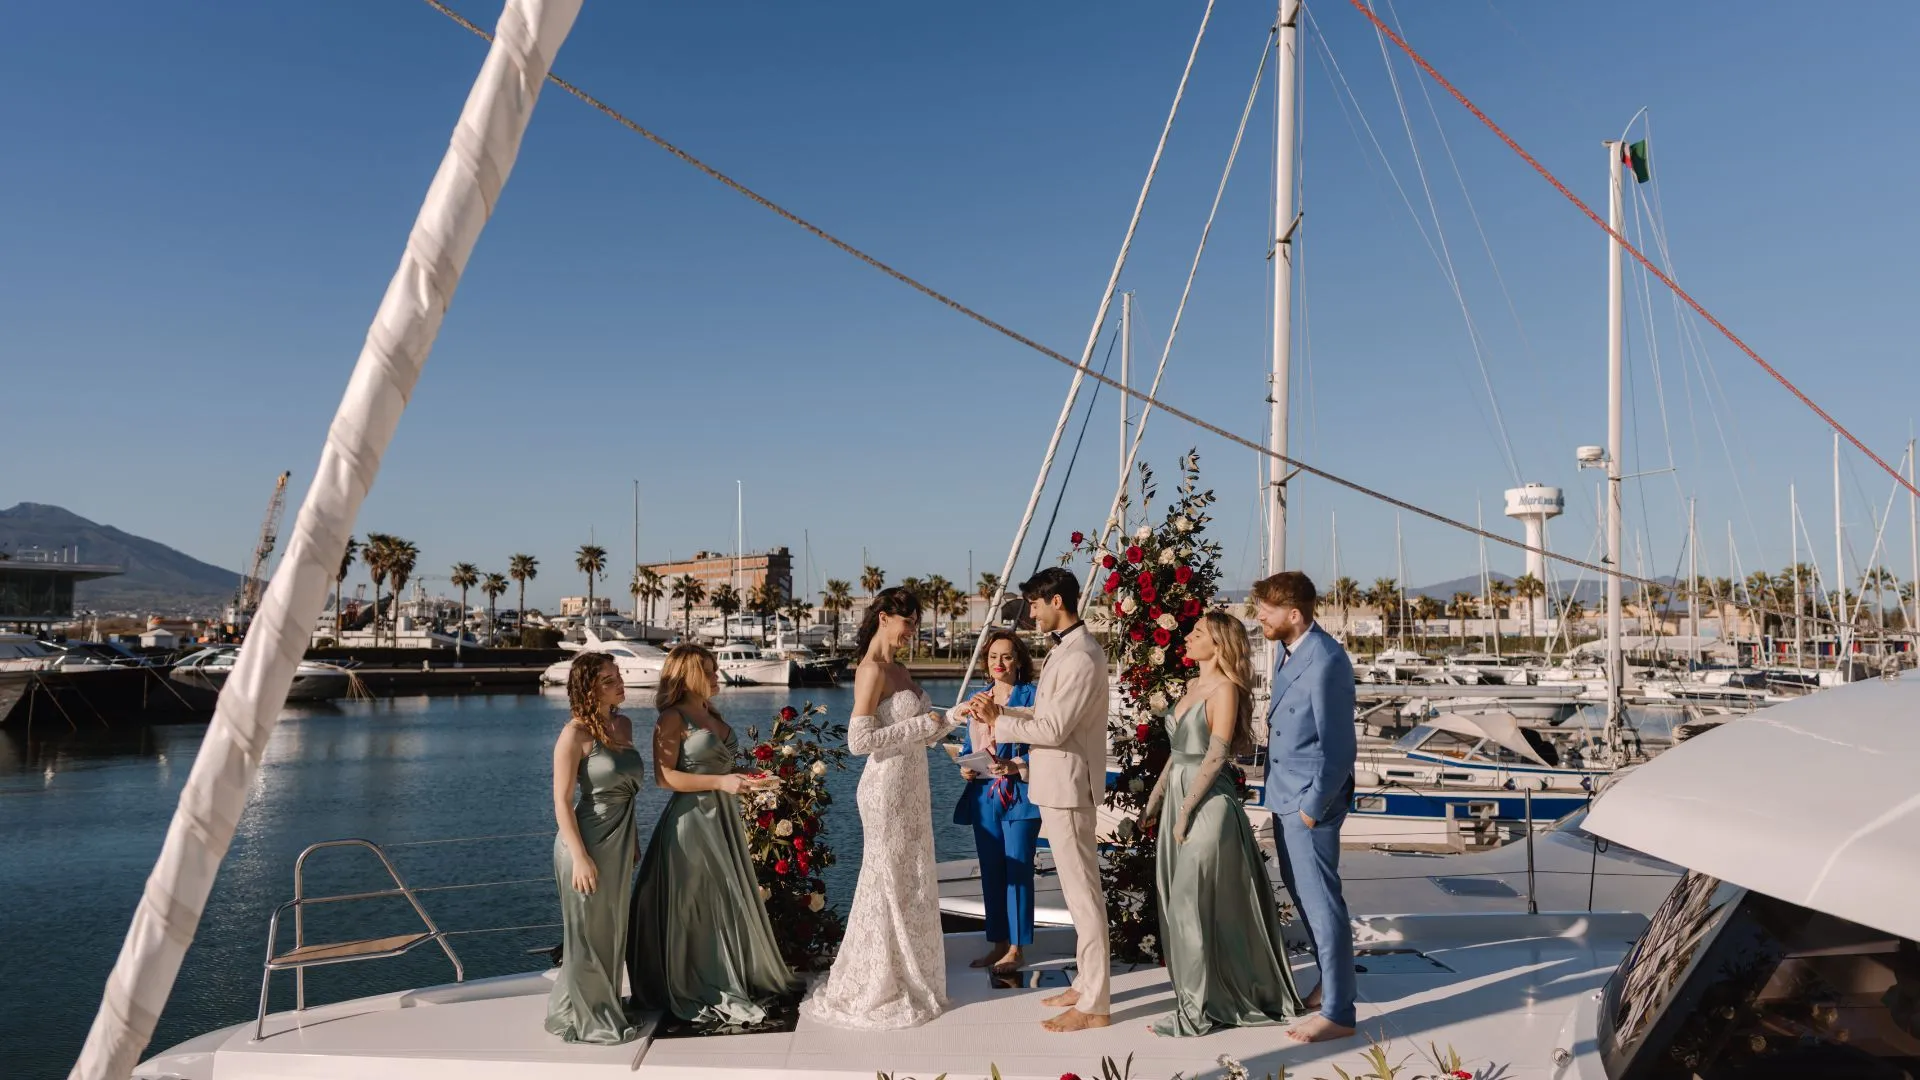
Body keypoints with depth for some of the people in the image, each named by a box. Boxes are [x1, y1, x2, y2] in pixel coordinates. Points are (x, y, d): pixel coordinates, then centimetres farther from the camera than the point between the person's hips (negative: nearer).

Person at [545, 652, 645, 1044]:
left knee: (613, 931, 19)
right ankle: (585, 1019, 22)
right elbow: (562, 801, -16)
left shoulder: (624, 725, 6)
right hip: (589, 845, -7)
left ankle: (606, 1008, 35)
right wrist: (579, 857, -20)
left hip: (620, 843, 7)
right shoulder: (575, 734, -15)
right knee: (588, 934, 6)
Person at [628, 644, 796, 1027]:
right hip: (692, 820, -8)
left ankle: (738, 980, 25)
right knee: (699, 907, 0)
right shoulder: (673, 719, -10)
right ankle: (703, 993, 12)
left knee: (732, 900, 13)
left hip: (724, 819, 8)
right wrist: (721, 782, -22)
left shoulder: (713, 715, 14)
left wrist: (746, 782, 11)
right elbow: (665, 776, -18)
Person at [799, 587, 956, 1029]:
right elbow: (859, 740, -22)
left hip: (910, 789, 9)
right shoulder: (872, 670, -16)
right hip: (888, 790, -9)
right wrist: (923, 725, -19)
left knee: (910, 886, 16)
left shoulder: (897, 670, 12)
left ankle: (904, 979, 29)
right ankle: (876, 991, 14)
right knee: (890, 887, 1)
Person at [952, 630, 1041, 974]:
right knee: (991, 871, 10)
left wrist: (1015, 766, -21)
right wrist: (965, 769, -1)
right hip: (983, 795, 6)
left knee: (1018, 870, -3)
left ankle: (1016, 948, 6)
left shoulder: (1031, 696, -3)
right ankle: (998, 943, 20)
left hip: (1019, 796, -6)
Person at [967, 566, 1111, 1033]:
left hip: (1067, 787, -11)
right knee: (1079, 889, 17)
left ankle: (1093, 1006, 5)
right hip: (1059, 785, 11)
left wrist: (996, 723, -13)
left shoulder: (1080, 658, -20)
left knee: (1082, 892, -3)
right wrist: (1001, 711, 4)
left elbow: (1052, 728, -22)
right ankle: (1086, 984, 29)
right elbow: (1046, 714, 16)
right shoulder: (1066, 649, 13)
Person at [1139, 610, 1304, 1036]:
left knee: (1194, 904, -3)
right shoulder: (1193, 686, 14)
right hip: (1179, 797, 9)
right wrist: (1156, 797, 15)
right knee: (1179, 903, 13)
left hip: (1207, 803, -9)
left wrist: (1186, 810, -18)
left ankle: (1199, 1009, 7)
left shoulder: (1225, 689, -12)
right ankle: (1198, 997, 26)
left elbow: (1215, 757, -17)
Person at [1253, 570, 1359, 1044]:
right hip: (1285, 794, 10)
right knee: (1301, 893, 20)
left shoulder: (1325, 661, -21)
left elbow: (1336, 743, -20)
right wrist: (1281, 794, 14)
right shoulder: (1286, 651, 8)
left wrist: (1314, 805, -16)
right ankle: (1330, 981, 37)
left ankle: (1338, 1012, 9)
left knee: (1321, 902, -2)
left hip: (1310, 800, -10)